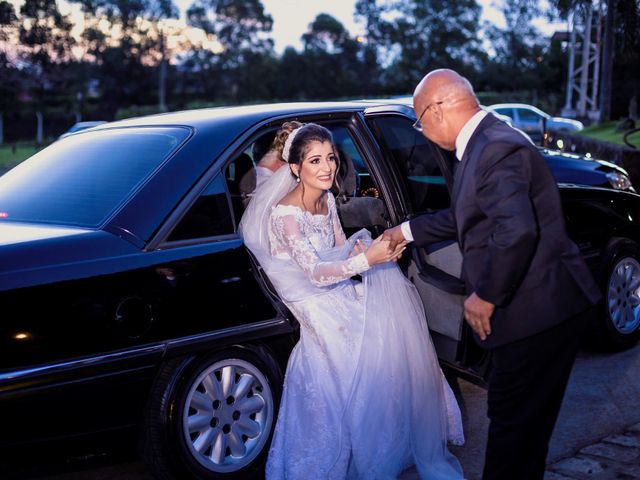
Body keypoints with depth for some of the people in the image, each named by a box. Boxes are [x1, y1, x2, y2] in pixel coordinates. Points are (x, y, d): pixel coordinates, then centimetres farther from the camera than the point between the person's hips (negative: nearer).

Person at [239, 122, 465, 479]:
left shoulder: (327, 199, 4)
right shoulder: (285, 213, -21)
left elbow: (342, 249, 9)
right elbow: (315, 273, -25)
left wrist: (377, 248, -12)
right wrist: (367, 260, -34)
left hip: (338, 286, 7)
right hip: (311, 299, -7)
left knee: (396, 310, -13)